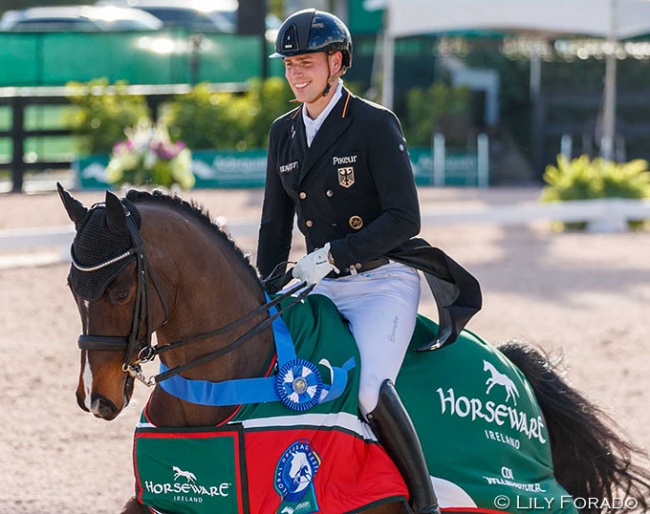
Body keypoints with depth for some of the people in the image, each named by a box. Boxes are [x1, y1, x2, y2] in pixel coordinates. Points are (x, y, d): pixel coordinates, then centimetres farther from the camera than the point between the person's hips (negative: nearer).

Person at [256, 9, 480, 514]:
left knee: (368, 388, -29)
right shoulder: (284, 133, 10)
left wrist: (331, 256, -20)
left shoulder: (376, 125, -10)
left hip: (383, 282, -7)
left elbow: (404, 220, -15)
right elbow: (276, 226, 18)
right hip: (323, 286, 7)